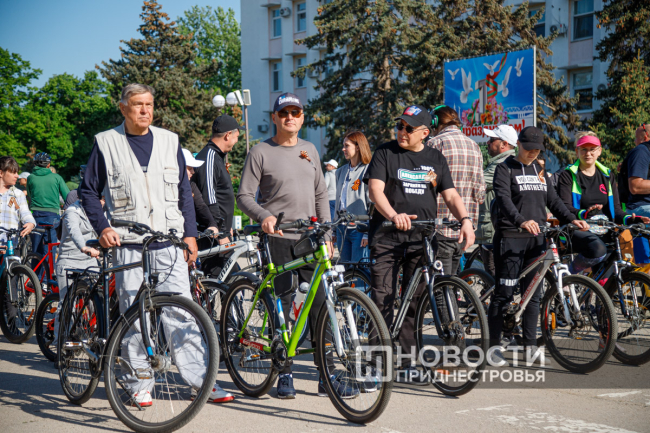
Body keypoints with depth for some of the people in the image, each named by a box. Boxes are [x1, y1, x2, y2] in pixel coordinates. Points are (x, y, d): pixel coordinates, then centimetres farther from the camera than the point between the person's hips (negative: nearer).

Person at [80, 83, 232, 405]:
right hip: (128, 243, -1)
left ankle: (201, 378, 2)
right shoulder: (106, 143, 6)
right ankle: (139, 384, 10)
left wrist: (190, 233, 8)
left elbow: (184, 191, 15)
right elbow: (89, 191, 10)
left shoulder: (169, 141, 12)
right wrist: (102, 228, -3)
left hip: (169, 242, 1)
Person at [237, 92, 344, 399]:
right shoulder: (261, 153, 0)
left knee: (319, 304, 0)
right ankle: (285, 375, 9)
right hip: (277, 236, -4)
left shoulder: (309, 150, 16)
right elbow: (244, 196, -2)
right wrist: (264, 216, -20)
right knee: (282, 306, -2)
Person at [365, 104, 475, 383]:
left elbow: (450, 195, 9)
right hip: (387, 237, -3)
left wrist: (465, 219, -11)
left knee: (414, 303, 5)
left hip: (421, 239, 3)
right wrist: (393, 215, -28)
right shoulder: (385, 153, 3)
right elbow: (375, 189, -9)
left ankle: (408, 365, 13)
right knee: (382, 300, -6)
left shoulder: (436, 159, 13)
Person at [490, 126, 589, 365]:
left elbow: (552, 199, 16)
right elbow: (504, 199, -18)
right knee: (503, 293, -4)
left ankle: (530, 345, 13)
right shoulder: (505, 169, -3)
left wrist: (571, 219, -1)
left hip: (536, 237, 6)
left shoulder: (539, 170, 17)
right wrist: (521, 221, -35)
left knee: (533, 293, 6)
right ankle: (494, 345, 2)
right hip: (511, 237, -6)